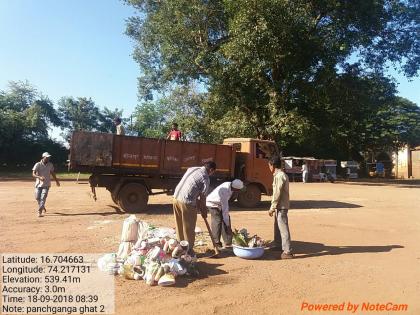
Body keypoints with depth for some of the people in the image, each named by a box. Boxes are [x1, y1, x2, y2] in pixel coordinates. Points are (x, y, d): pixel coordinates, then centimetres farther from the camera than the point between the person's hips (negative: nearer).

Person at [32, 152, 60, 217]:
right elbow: (33, 174, -16)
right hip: (38, 184, 0)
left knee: (43, 198, -10)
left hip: (46, 184, 1)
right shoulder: (38, 165, -9)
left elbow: (52, 173, 16)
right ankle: (42, 207, 35)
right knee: (37, 198, 8)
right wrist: (39, 177, -35)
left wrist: (56, 181, 22)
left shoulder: (50, 165, 1)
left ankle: (39, 211, -7)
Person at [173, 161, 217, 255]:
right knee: (189, 228, 7)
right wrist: (204, 211, 15)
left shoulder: (192, 169, 14)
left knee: (179, 226, 18)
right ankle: (189, 251, 17)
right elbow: (202, 197, -2)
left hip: (176, 197, 8)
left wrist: (198, 204, 24)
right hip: (187, 202, -8)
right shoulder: (205, 178, -7)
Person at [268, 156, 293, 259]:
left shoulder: (279, 176, -17)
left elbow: (277, 194, -19)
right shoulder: (281, 175, 14)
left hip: (281, 206, -10)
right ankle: (278, 245, 31)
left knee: (283, 228, -8)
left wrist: (272, 208, -15)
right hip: (279, 206, 10)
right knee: (277, 226, 19)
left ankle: (288, 251, -6)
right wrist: (274, 207, 20)